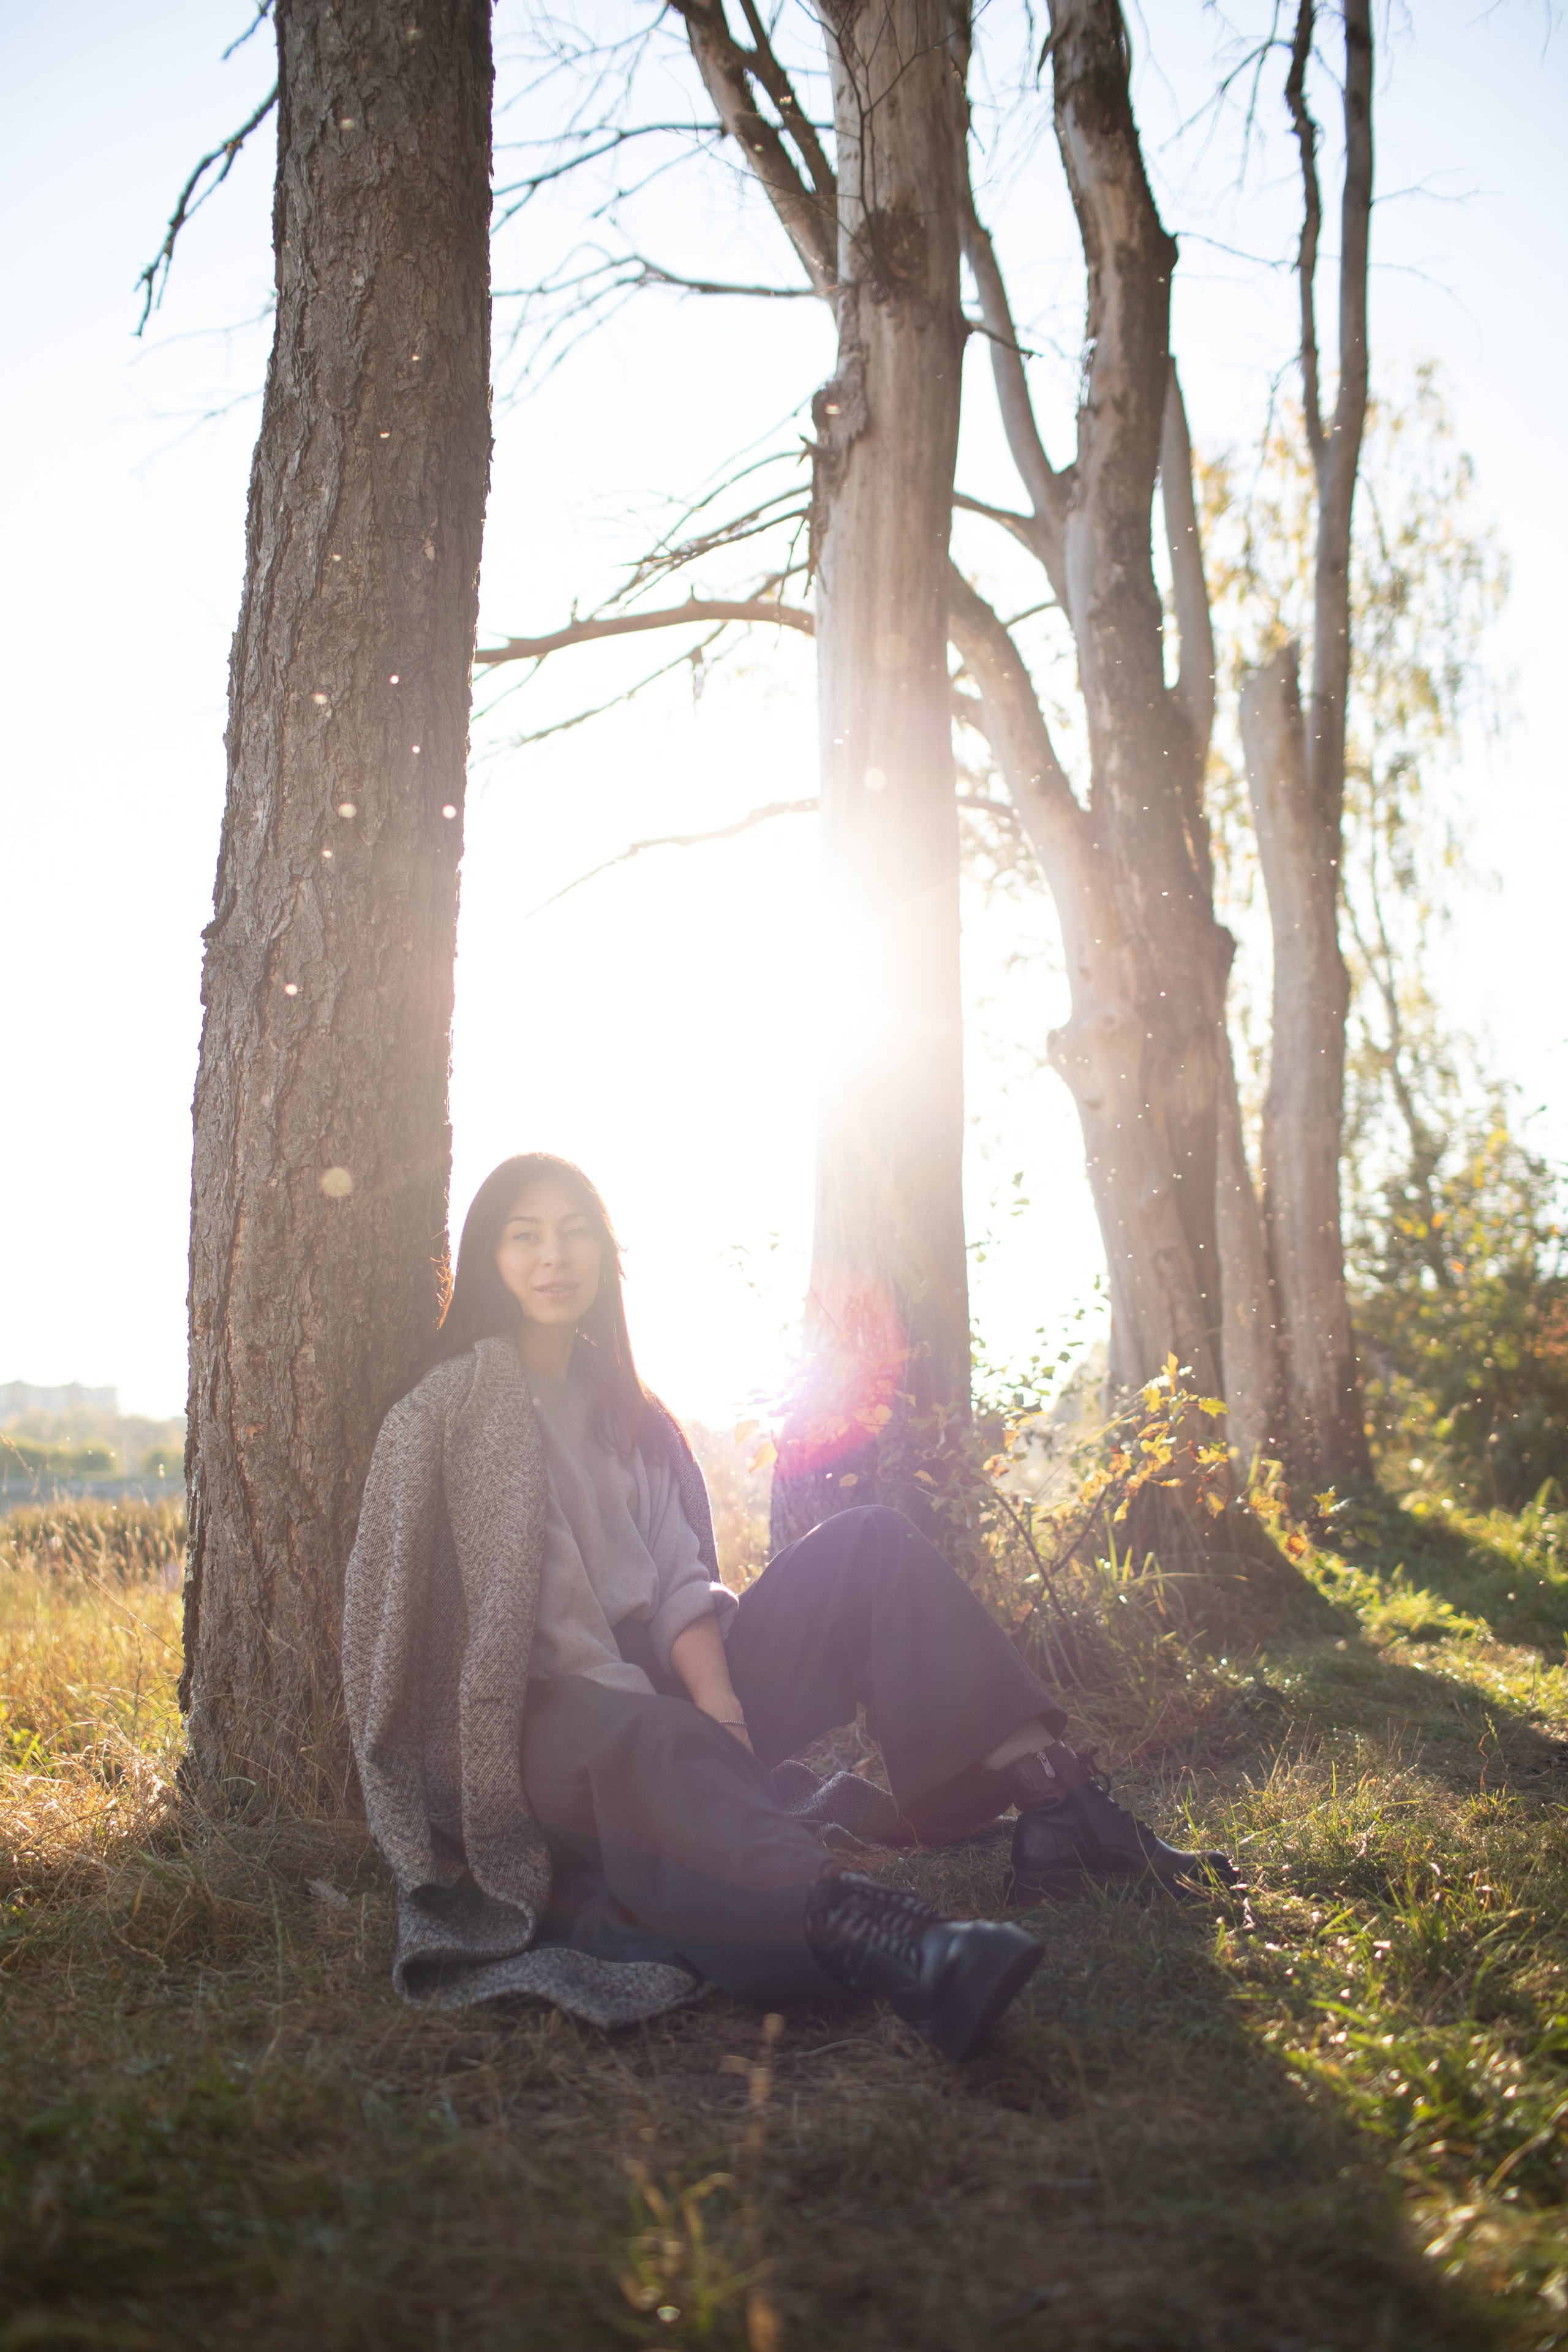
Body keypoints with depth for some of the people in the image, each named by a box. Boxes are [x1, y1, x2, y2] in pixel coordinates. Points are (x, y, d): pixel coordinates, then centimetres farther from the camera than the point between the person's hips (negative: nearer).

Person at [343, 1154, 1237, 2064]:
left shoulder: (622, 1406, 18)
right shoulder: (453, 1410, -2)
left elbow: (679, 1580, 5)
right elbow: (518, 1618, -12)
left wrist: (717, 1703, -16)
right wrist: (685, 1724, -21)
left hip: (668, 1700, 7)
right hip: (536, 1737, -6)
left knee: (874, 1545, -8)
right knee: (657, 1745, -42)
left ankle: (1062, 1813, -24)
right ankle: (881, 1936, -71)